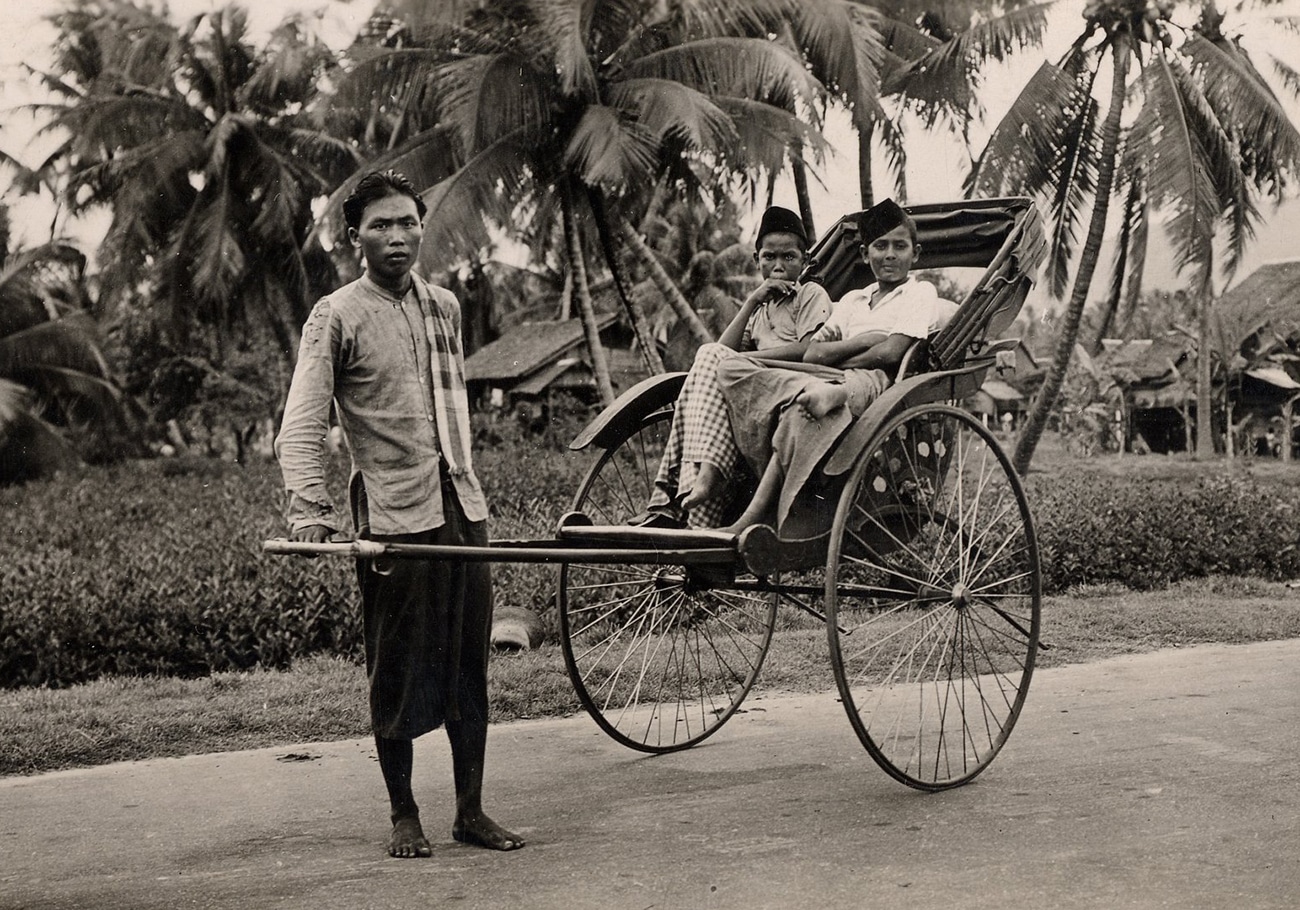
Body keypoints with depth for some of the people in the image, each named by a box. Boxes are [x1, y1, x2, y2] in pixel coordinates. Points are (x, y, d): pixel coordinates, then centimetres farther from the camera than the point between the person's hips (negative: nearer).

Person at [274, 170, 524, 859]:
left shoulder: (443, 306, 13)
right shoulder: (336, 317, -5)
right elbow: (301, 425, -13)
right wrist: (310, 510, -26)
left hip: (462, 508, 5)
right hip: (393, 518, -5)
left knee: (469, 667, 7)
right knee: (399, 673, 1)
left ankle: (471, 811, 17)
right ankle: (403, 816, 15)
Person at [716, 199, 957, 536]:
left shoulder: (921, 294, 12)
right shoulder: (852, 300, 28)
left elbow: (889, 354, -6)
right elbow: (812, 354, 12)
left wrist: (831, 362, 4)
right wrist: (866, 340, -1)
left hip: (872, 384, -6)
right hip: (833, 382, 6)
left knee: (798, 410, -39)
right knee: (732, 368, -16)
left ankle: (752, 520, -34)